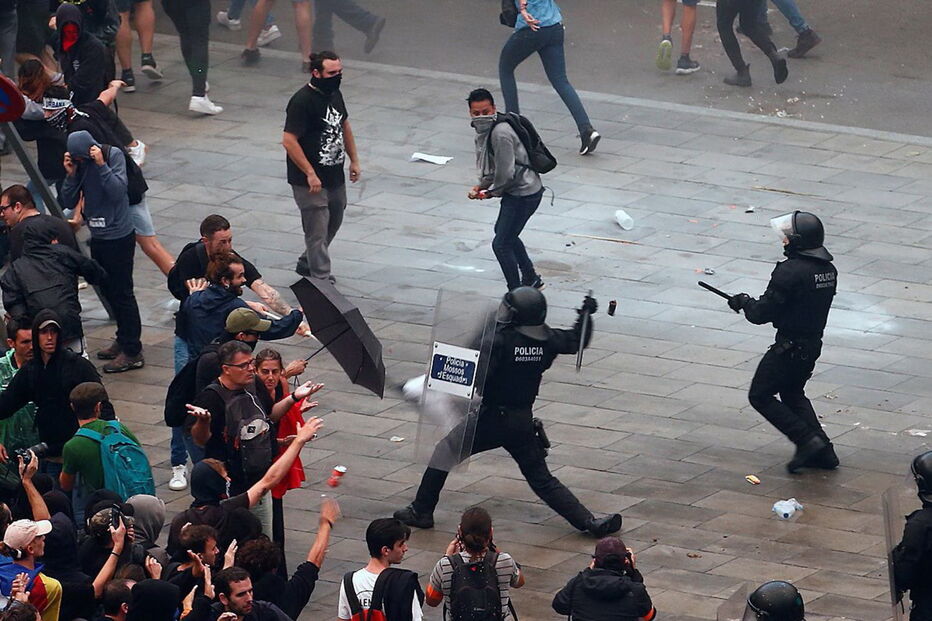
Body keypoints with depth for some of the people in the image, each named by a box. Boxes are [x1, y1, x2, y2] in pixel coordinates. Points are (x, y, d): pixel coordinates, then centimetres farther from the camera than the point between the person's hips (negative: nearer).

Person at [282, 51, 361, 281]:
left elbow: (344, 127, 23)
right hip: (310, 182, -9)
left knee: (333, 224, 20)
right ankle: (322, 280, -2)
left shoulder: (335, 94, 7)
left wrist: (354, 160, 19)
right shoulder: (302, 101, -20)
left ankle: (307, 264, 38)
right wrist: (310, 174, -23)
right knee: (317, 231, -6)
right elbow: (289, 141, -23)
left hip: (335, 178, 9)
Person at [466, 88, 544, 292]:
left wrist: (492, 192, -9)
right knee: (503, 232, 30)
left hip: (524, 194, -11)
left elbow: (506, 173, -26)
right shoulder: (484, 130, 5)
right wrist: (481, 186, 1)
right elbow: (490, 167, 17)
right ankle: (531, 279, 44)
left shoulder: (500, 133, -27)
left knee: (501, 244, -8)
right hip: (514, 191, 11)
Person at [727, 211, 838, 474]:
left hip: (789, 347, -9)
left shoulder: (790, 271, -23)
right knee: (793, 394, 25)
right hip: (813, 344, 9)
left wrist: (744, 302, 3)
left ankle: (807, 441, -4)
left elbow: (762, 313, -20)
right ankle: (823, 451, 17)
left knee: (761, 396, 5)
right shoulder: (828, 269, 5)